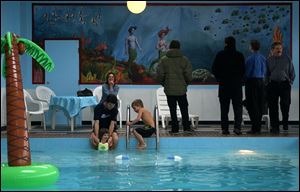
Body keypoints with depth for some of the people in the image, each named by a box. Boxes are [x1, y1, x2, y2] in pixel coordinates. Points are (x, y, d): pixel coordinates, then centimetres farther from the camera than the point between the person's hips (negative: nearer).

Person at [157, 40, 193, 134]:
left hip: (169, 90, 0)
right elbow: (188, 75, -3)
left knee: (173, 109, 6)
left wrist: (164, 84, 13)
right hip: (181, 89, 0)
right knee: (184, 109, 10)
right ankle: (186, 127, 8)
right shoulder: (184, 60, -2)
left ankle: (175, 128, 7)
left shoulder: (163, 60, -2)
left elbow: (160, 75, -3)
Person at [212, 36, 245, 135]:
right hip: (237, 85, -1)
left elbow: (214, 69, -1)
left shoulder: (220, 55, -1)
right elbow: (243, 70, 0)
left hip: (223, 85, 1)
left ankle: (224, 128, 4)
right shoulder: (239, 55, -3)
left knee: (224, 108, 6)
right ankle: (237, 127, -7)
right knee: (238, 107, 5)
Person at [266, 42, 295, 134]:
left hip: (285, 84, -1)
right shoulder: (269, 60, 9)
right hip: (272, 85, 1)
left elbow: (292, 73, 12)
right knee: (273, 106, -1)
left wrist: (290, 83, 5)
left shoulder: (287, 59, 8)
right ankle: (275, 127, 7)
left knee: (285, 104, -6)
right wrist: (267, 84, 4)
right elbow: (266, 74, 14)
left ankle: (285, 123, 17)